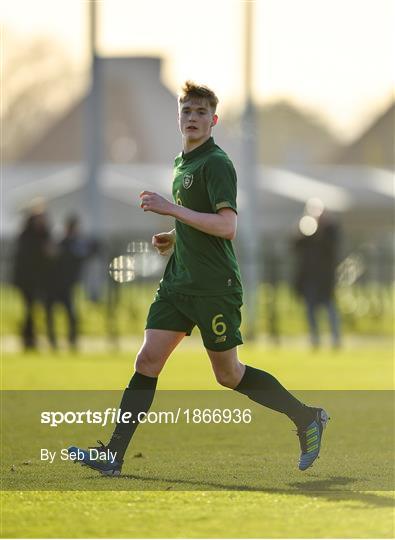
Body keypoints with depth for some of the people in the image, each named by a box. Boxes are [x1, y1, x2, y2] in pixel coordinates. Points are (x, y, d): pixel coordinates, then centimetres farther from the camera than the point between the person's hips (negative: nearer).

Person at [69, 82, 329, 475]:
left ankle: (307, 418, 19)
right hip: (178, 283, 8)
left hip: (215, 287, -8)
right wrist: (173, 238, 13)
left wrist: (170, 208, -21)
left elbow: (226, 226, -23)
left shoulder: (216, 164, -11)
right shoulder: (181, 164, 17)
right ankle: (113, 455, -7)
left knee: (229, 375, 2)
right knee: (147, 361, -3)